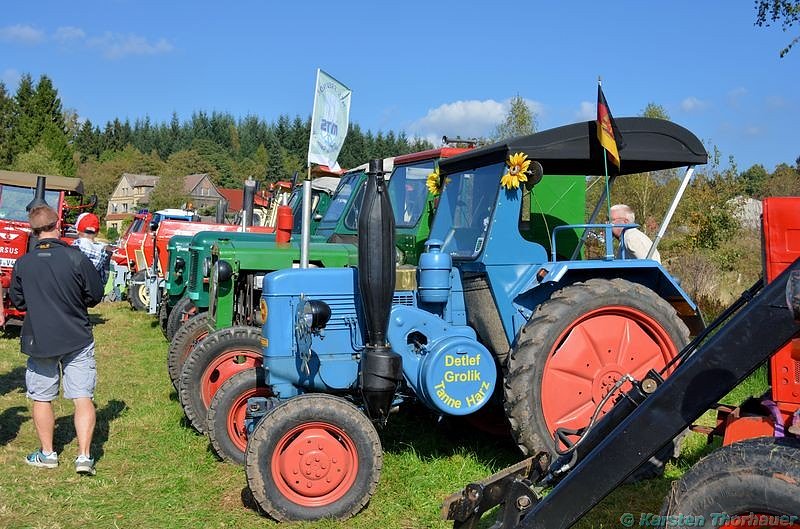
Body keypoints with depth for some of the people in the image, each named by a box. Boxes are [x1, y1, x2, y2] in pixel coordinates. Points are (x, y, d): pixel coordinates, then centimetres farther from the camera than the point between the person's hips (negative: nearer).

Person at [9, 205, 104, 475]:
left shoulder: (23, 263, -6)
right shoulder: (77, 258, -12)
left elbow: (17, 301, 7)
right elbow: (95, 296, -2)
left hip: (38, 340, 2)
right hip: (77, 340, -1)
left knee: (42, 399, 16)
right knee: (83, 398, 3)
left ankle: (47, 453, 26)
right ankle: (84, 455, -2)